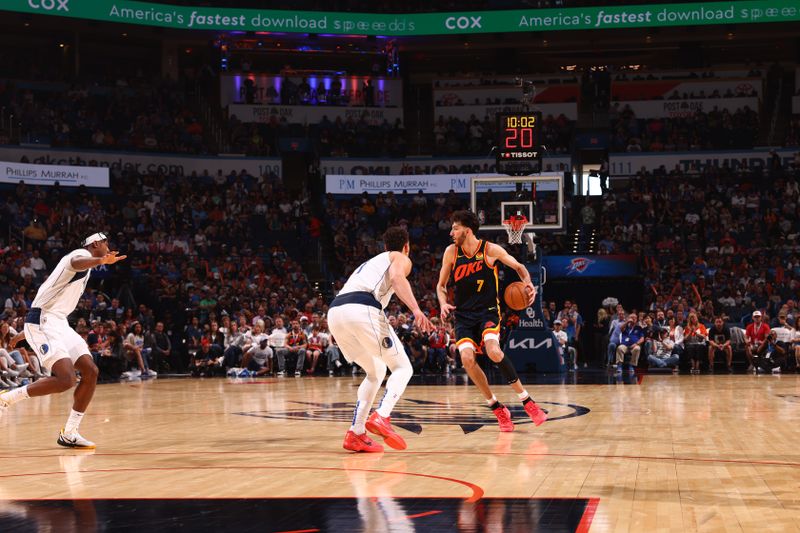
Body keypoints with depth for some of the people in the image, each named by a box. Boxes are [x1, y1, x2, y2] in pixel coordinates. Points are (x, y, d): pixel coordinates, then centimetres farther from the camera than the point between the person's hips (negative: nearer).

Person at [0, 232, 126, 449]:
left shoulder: (84, 259, 23)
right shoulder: (82, 254, -9)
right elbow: (76, 263, -36)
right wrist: (101, 260, -59)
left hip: (58, 323, 10)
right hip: (43, 322, -10)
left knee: (91, 372, 0)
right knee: (66, 379, -22)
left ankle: (69, 434, 6)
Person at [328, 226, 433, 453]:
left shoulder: (371, 262, 39)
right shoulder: (401, 258, 17)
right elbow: (397, 277, -7)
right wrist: (416, 309, -19)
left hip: (335, 312, 7)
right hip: (362, 309, -7)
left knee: (376, 372, 22)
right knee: (402, 368, 5)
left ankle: (356, 433, 11)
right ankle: (381, 417, -19)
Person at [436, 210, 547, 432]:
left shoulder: (491, 250, -8)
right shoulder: (451, 252, -1)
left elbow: (518, 267, 7)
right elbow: (441, 285, 10)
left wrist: (527, 282, -14)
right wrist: (443, 303, -10)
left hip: (488, 311, -3)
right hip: (463, 315, 3)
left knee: (493, 351, -30)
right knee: (467, 359, -22)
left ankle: (527, 401, -16)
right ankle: (497, 408, -4)